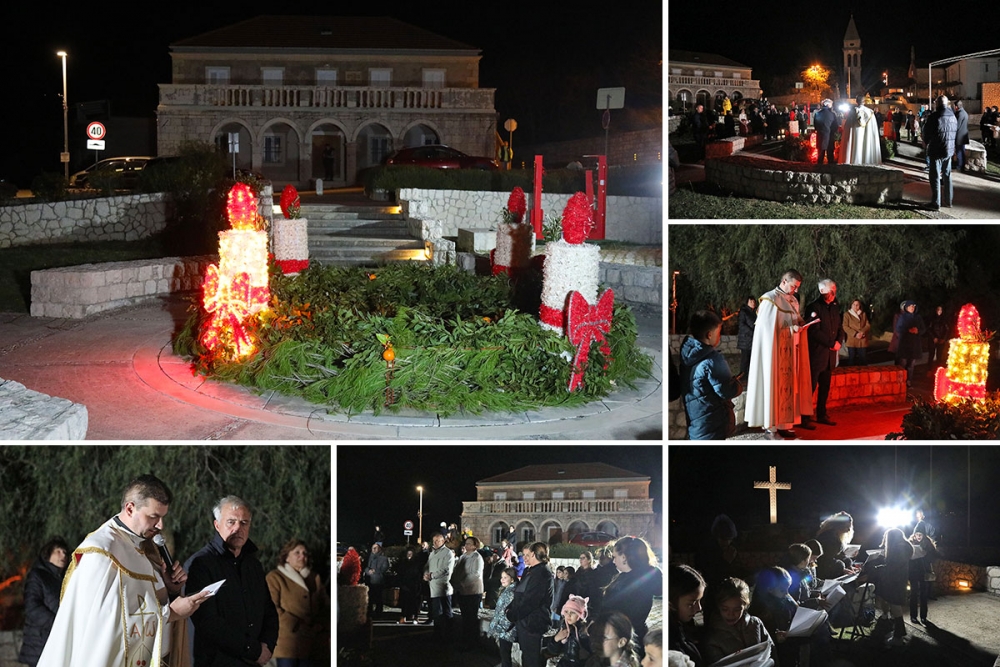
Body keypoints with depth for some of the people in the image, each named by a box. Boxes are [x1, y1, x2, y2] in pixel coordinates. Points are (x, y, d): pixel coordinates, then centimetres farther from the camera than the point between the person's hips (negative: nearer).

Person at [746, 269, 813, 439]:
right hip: (775, 351, -8)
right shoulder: (770, 299, -11)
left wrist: (801, 323, -2)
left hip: (789, 352, 8)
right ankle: (770, 428, -4)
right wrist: (790, 329, -19)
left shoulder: (793, 301, 13)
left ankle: (783, 424, 13)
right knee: (774, 386, -7)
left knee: (788, 386, 8)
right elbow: (766, 328, -15)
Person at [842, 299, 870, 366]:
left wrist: (862, 332, -11)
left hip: (863, 341, 3)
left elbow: (868, 325, 9)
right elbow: (845, 326, -4)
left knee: (864, 359, 0)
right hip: (852, 341, -3)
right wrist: (855, 334, -14)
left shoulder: (863, 314, 15)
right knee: (852, 359, -2)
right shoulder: (847, 314, 4)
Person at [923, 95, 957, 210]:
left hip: (936, 151, -6)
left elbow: (927, 133, -9)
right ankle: (948, 201, 20)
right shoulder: (952, 116, 4)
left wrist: (925, 144, 10)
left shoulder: (934, 117, -17)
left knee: (935, 177, 0)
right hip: (949, 151, 6)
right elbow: (955, 131, 10)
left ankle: (936, 203, 0)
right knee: (947, 176, 15)